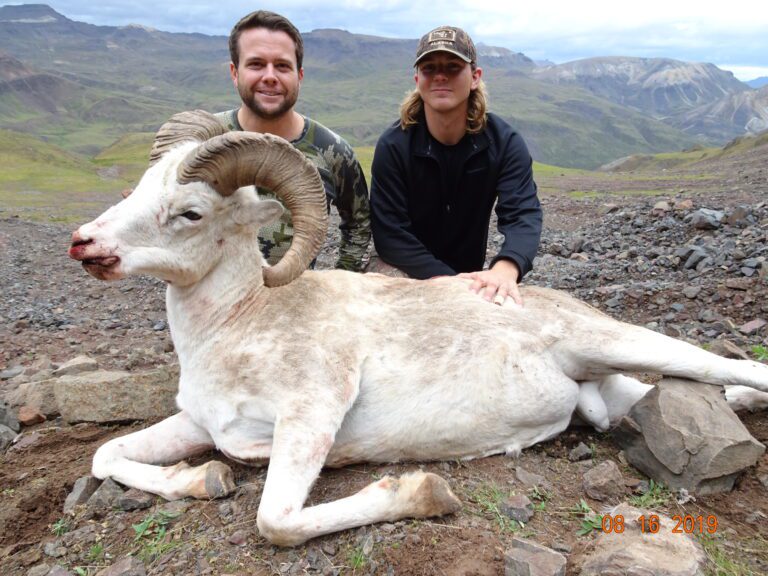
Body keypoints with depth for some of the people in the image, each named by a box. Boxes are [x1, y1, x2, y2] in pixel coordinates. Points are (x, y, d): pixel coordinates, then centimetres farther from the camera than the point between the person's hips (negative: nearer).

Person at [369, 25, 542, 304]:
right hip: (405, 281, -1)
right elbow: (390, 234, -21)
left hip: (470, 276, 2)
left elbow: (523, 214, -25)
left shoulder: (504, 142, -12)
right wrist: (449, 284, -32)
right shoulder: (393, 146, -17)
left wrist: (505, 269, -46)